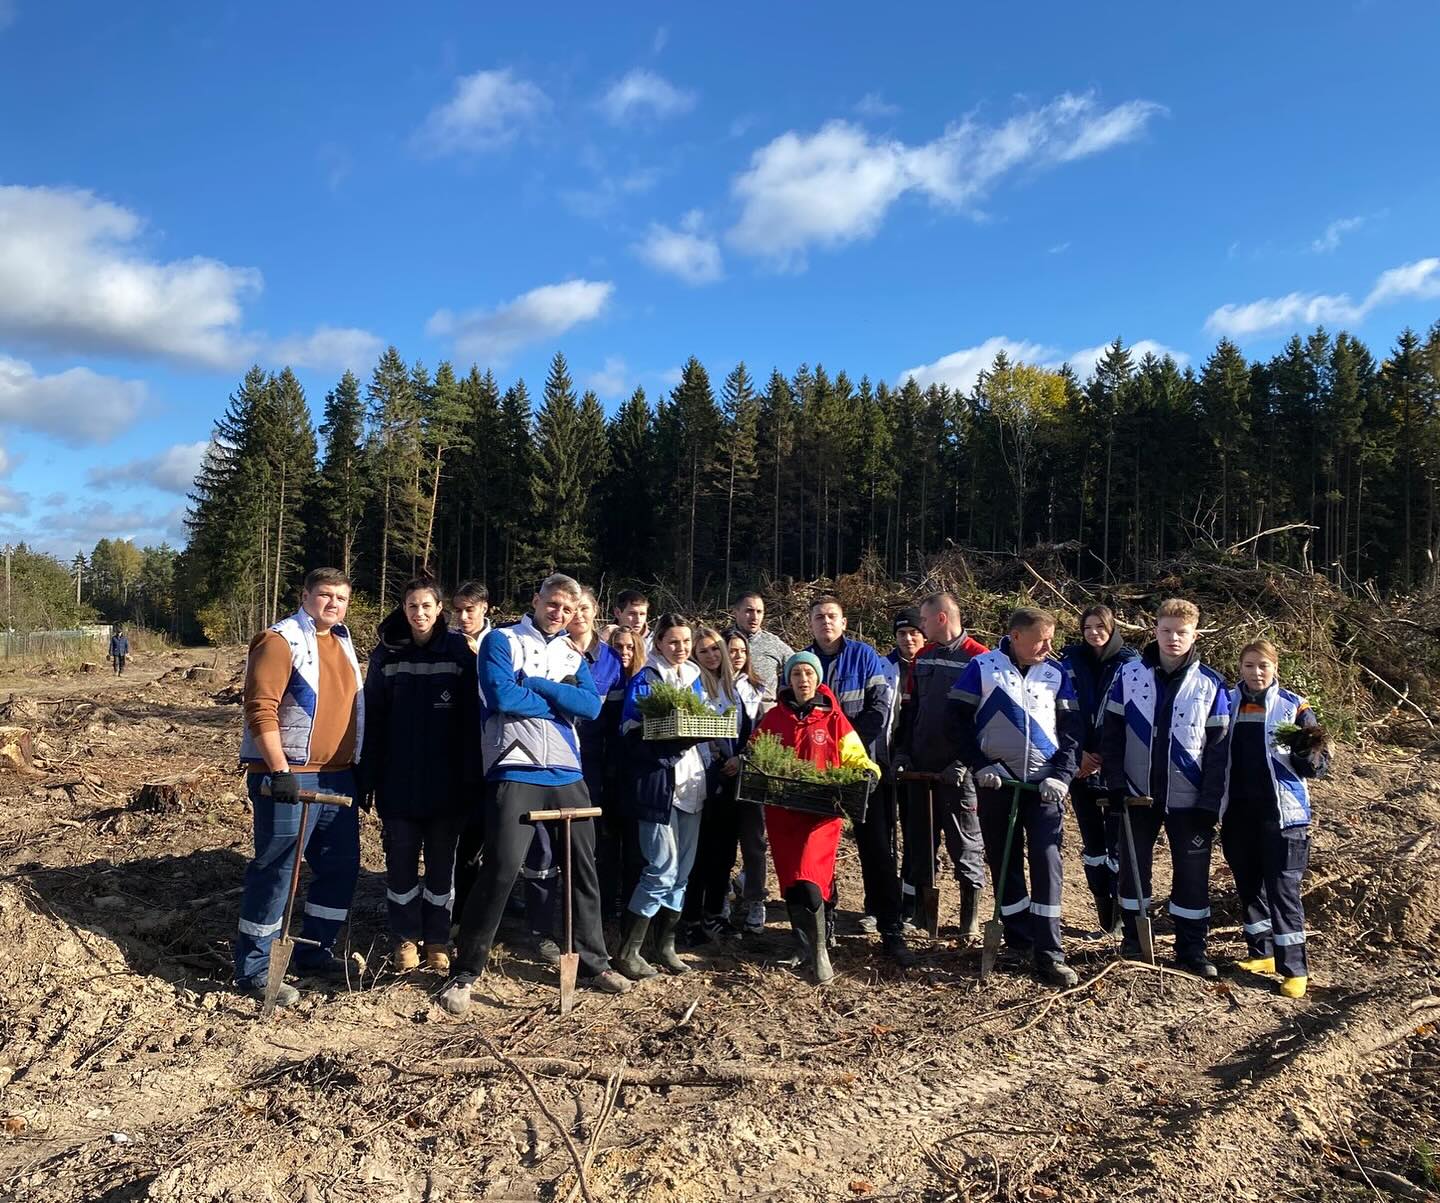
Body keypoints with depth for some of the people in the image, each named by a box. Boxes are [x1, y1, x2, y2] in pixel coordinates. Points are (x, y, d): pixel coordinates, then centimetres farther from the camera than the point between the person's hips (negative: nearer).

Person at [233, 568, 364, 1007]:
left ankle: (314, 953, 28)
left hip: (337, 777, 8)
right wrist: (280, 771, -23)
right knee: (275, 872, -2)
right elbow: (260, 710, -18)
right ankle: (252, 970, 10)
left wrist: (358, 766, 20)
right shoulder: (280, 641, -10)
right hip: (289, 777, -8)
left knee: (341, 867, 13)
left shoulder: (342, 644, 15)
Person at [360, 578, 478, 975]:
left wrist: (471, 775, -10)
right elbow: (373, 717, 1)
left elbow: (471, 717, -6)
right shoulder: (386, 653, 1)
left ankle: (437, 942, 23)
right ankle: (406, 940, 24)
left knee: (442, 863, 10)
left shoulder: (459, 650, -4)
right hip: (398, 780, 1)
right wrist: (366, 777, -2)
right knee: (400, 862, 9)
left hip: (445, 781, -1)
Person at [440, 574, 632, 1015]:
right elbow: (501, 695, -15)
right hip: (515, 771, -5)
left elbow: (591, 706, -2)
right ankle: (466, 971, 6)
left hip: (567, 774, 5)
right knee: (501, 869, -9)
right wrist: (557, 702, -4)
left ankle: (593, 962, 26)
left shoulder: (573, 653, 16)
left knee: (583, 867, 11)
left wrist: (534, 683, -9)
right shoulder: (502, 640, 2)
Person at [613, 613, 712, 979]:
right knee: (662, 870, -11)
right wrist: (676, 735, -24)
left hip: (690, 781, 7)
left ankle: (665, 944, 21)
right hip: (657, 781, -7)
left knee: (683, 869, 9)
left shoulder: (693, 678, 16)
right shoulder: (645, 679, -4)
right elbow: (633, 733, -12)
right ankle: (627, 952, 0)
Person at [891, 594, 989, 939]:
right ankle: (913, 908, 24)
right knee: (918, 839, 13)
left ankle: (970, 919, 15)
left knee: (965, 844, 4)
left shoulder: (978, 658, -10)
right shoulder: (922, 657, 12)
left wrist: (965, 761, -16)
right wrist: (902, 751, 7)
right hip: (921, 766, 6)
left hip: (959, 770, -6)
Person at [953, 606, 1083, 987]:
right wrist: (979, 766, -9)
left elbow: (1071, 727, 6)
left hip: (1045, 783, 1)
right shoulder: (982, 668, -3)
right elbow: (960, 719, -2)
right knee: (1004, 862, 7)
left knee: (1047, 862, -5)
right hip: (997, 781, 0)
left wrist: (1062, 774, -5)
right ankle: (1018, 939, 21)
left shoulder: (1057, 673, 3)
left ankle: (1049, 953, 0)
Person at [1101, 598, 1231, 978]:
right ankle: (1133, 938, 27)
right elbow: (1111, 731, 1)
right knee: (1133, 867, 11)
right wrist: (1116, 782, -7)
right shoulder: (1129, 674, -2)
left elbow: (1218, 746, -1)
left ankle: (1191, 948, 20)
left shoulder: (1210, 684, -2)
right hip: (1137, 793, 1)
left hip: (1188, 799, -1)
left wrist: (1210, 802, -6)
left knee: (1192, 873, 6)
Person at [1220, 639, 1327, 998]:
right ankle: (1261, 953, 27)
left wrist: (1310, 751, -25)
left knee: (1283, 889, -2)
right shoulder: (1228, 703, 5)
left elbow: (1316, 767, -3)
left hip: (1281, 813, -4)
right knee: (1248, 885, 13)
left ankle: (1294, 968, 5)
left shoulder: (1294, 706, -3)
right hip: (1238, 812, 4)